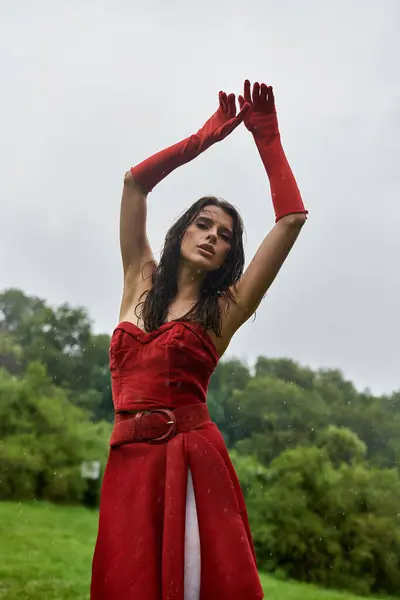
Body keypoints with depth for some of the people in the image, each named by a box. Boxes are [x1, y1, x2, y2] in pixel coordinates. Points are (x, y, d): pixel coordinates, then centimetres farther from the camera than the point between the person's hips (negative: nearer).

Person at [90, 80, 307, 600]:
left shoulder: (226, 308, 7)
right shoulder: (141, 284, 15)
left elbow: (292, 219, 1)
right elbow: (135, 182, 13)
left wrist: (267, 139, 9)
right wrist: (205, 137, 13)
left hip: (191, 458, -2)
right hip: (128, 460, 2)